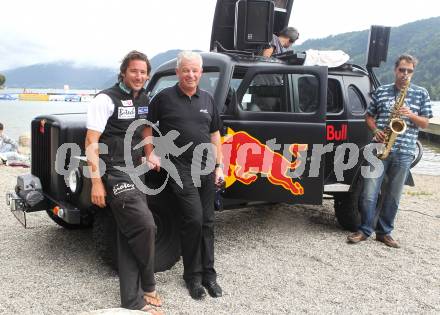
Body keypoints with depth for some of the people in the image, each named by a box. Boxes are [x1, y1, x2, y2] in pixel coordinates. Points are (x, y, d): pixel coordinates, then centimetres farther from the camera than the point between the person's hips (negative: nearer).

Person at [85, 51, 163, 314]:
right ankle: (148, 287, 7)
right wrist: (96, 182, -18)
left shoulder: (144, 100, 12)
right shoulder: (106, 100, -10)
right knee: (144, 225, -16)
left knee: (131, 237, 8)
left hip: (135, 173, 7)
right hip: (114, 174, -7)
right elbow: (91, 143, -13)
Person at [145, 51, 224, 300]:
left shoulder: (207, 99, 9)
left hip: (207, 168, 5)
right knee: (193, 220, -11)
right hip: (181, 169, -4)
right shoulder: (164, 98, -4)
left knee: (207, 223, 8)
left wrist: (219, 166, 7)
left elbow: (215, 134, 13)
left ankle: (208, 274, 21)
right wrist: (150, 153, -4)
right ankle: (192, 275, 7)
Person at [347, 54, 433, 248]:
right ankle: (364, 230, 11)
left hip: (404, 153, 1)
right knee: (369, 194, -3)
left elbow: (425, 123, 9)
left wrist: (411, 115, -10)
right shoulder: (381, 91, 9)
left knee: (393, 196, 8)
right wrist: (375, 131, -6)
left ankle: (384, 232, 21)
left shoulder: (421, 94, 9)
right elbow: (369, 116, 13)